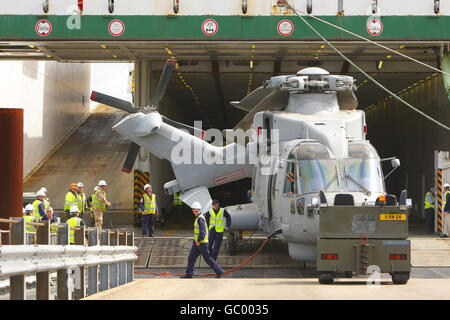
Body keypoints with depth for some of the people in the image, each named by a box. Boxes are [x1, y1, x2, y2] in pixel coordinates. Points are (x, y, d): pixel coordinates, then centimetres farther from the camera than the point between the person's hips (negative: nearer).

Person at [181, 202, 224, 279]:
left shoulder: (200, 218, -20)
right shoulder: (198, 217, 12)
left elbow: (202, 231, -27)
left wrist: (198, 240, -23)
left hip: (202, 243, -10)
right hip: (197, 242, 10)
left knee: (208, 258, 0)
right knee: (191, 257, 7)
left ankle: (219, 271, 10)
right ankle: (189, 274, 8)